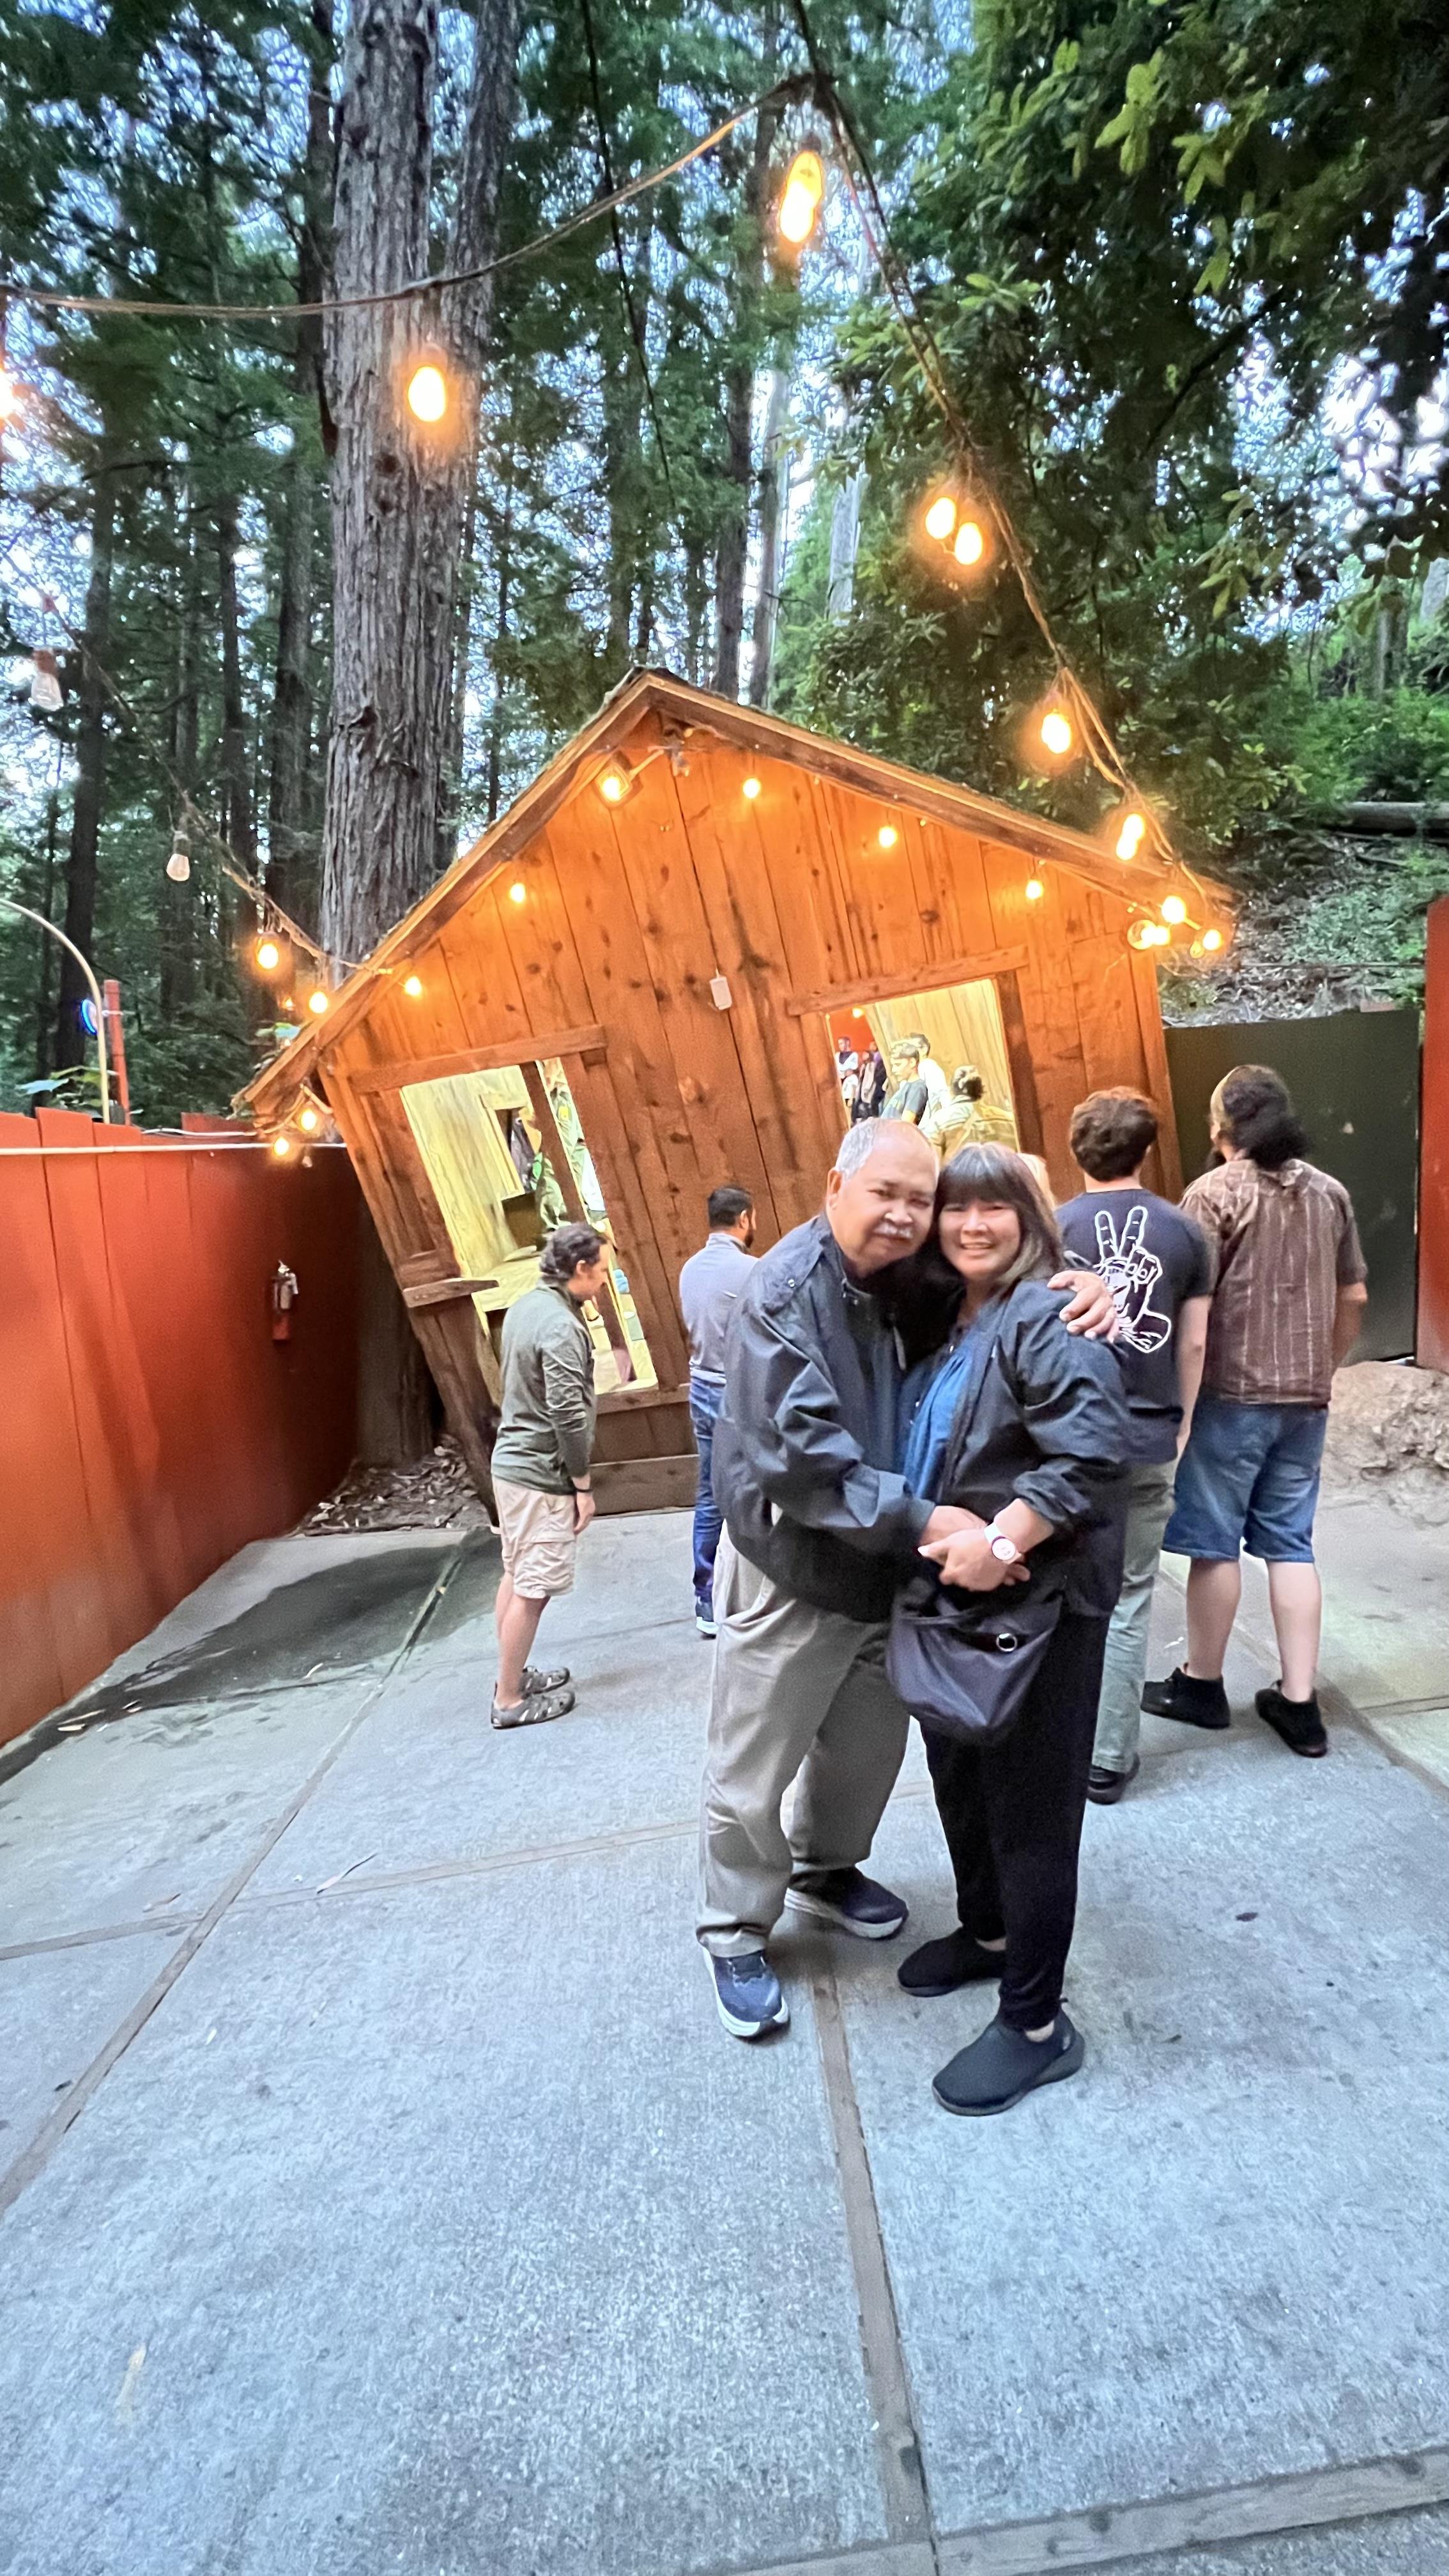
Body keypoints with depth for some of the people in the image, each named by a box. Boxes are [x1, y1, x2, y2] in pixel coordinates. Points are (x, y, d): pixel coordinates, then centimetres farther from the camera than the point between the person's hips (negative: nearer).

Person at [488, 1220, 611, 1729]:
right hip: (540, 1473, -10)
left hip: (511, 1460, 10)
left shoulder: (528, 1305, 8)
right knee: (533, 1588, 0)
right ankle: (510, 1700, 10)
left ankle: (512, 1676, 30)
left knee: (517, 1576, 18)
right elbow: (567, 1414, -23)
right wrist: (583, 1486, -15)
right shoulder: (561, 1326, -22)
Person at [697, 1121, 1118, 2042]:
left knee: (869, 1745, 23)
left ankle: (826, 1871, 50)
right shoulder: (786, 1293, -23)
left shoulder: (919, 1282, -4)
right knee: (752, 1772, 7)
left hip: (889, 1568, 7)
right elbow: (800, 1455, -29)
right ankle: (736, 1935, 31)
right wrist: (920, 1520, -33)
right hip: (789, 1573, -6)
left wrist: (1087, 1285, -15)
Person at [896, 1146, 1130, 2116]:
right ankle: (986, 1932, 47)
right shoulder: (945, 1319, 9)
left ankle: (1036, 2025, 21)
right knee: (959, 1778, 23)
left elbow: (1095, 1447, -28)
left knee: (1028, 1805, 4)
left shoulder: (1046, 1317, -17)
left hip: (1036, 1602, -8)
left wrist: (1002, 1541, -30)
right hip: (953, 1597, 9)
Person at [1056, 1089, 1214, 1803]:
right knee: (1128, 1600, 9)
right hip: (1147, 1439, 1)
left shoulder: (1052, 1228, -5)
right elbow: (1194, 1344, 3)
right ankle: (1109, 1758, 17)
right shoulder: (1185, 1232, 0)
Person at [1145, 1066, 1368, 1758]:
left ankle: (1201, 1684, 22)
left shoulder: (1214, 1193, -12)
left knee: (1215, 1542, 8)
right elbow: (1354, 1299, 11)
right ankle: (1299, 1703, 15)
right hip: (1305, 1398, 5)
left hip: (1231, 1393, -5)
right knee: (1290, 1544, 12)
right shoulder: (1330, 1193, 6)